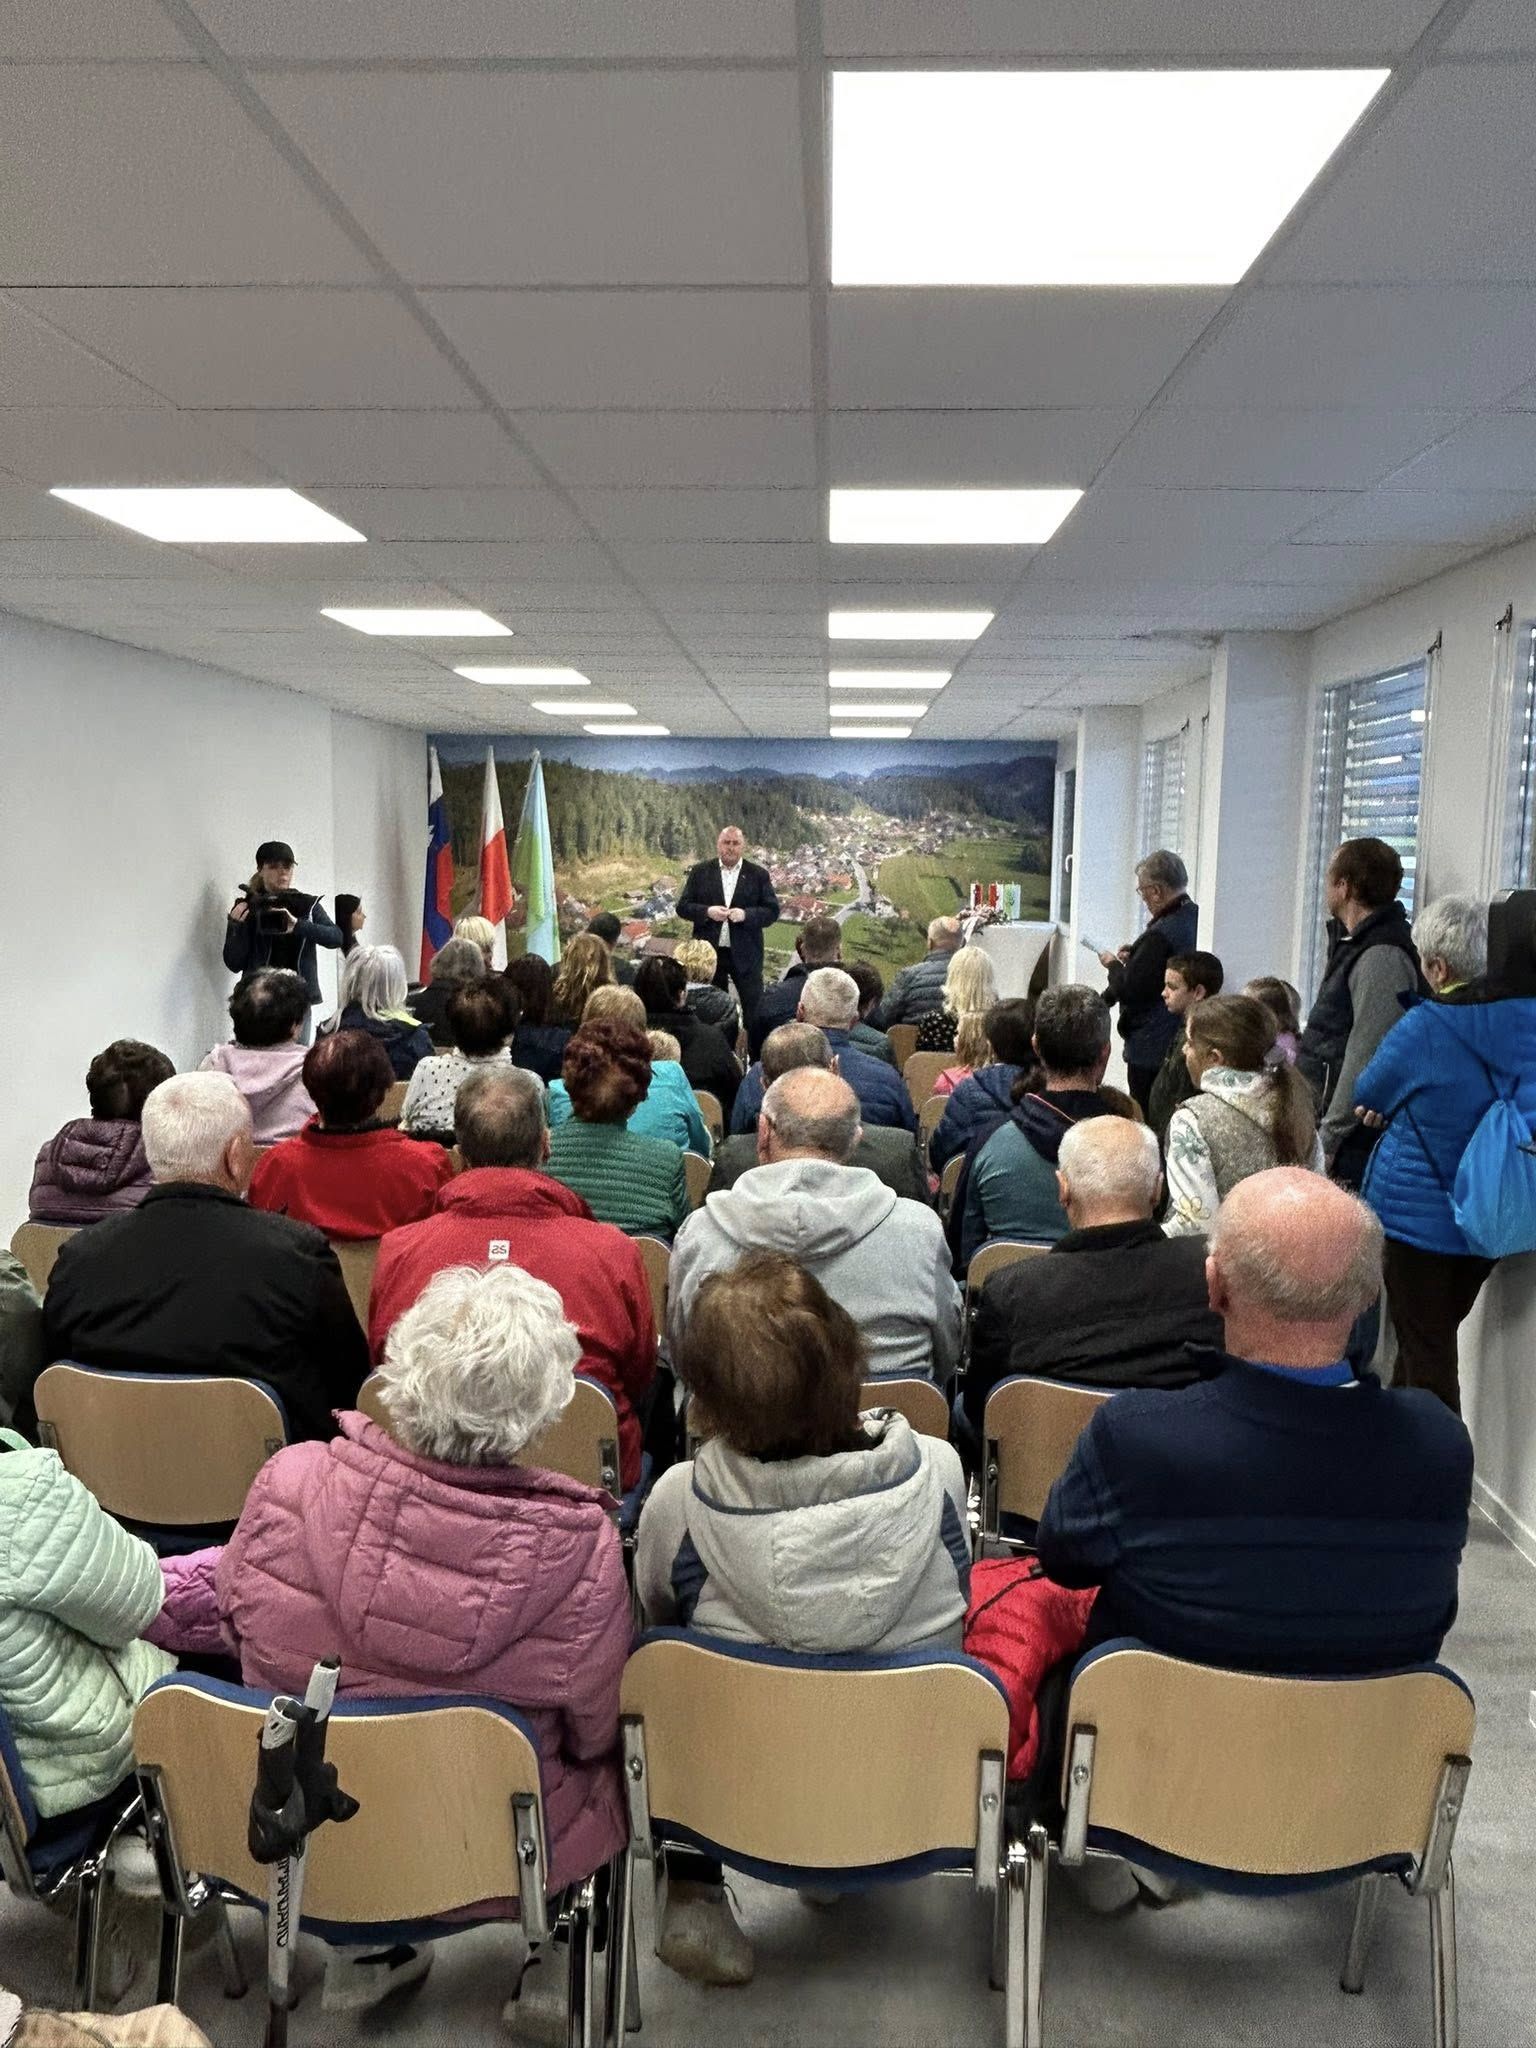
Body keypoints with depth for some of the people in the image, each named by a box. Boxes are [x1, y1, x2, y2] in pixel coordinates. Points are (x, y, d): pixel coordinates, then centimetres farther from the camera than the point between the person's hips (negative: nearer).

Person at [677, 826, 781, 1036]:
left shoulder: (759, 875, 2)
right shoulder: (700, 872, 4)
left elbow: (772, 911, -1)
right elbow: (682, 906, 3)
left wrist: (746, 914, -18)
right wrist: (707, 912, -15)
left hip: (745, 954, -1)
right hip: (709, 953, 1)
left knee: (755, 1008, 1)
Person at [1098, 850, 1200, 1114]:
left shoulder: (1160, 934, -22)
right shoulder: (1197, 917, 4)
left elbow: (1128, 990, -20)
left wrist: (1113, 964, -2)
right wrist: (1134, 956, 10)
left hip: (1152, 1050, -9)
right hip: (1186, 1041, 9)